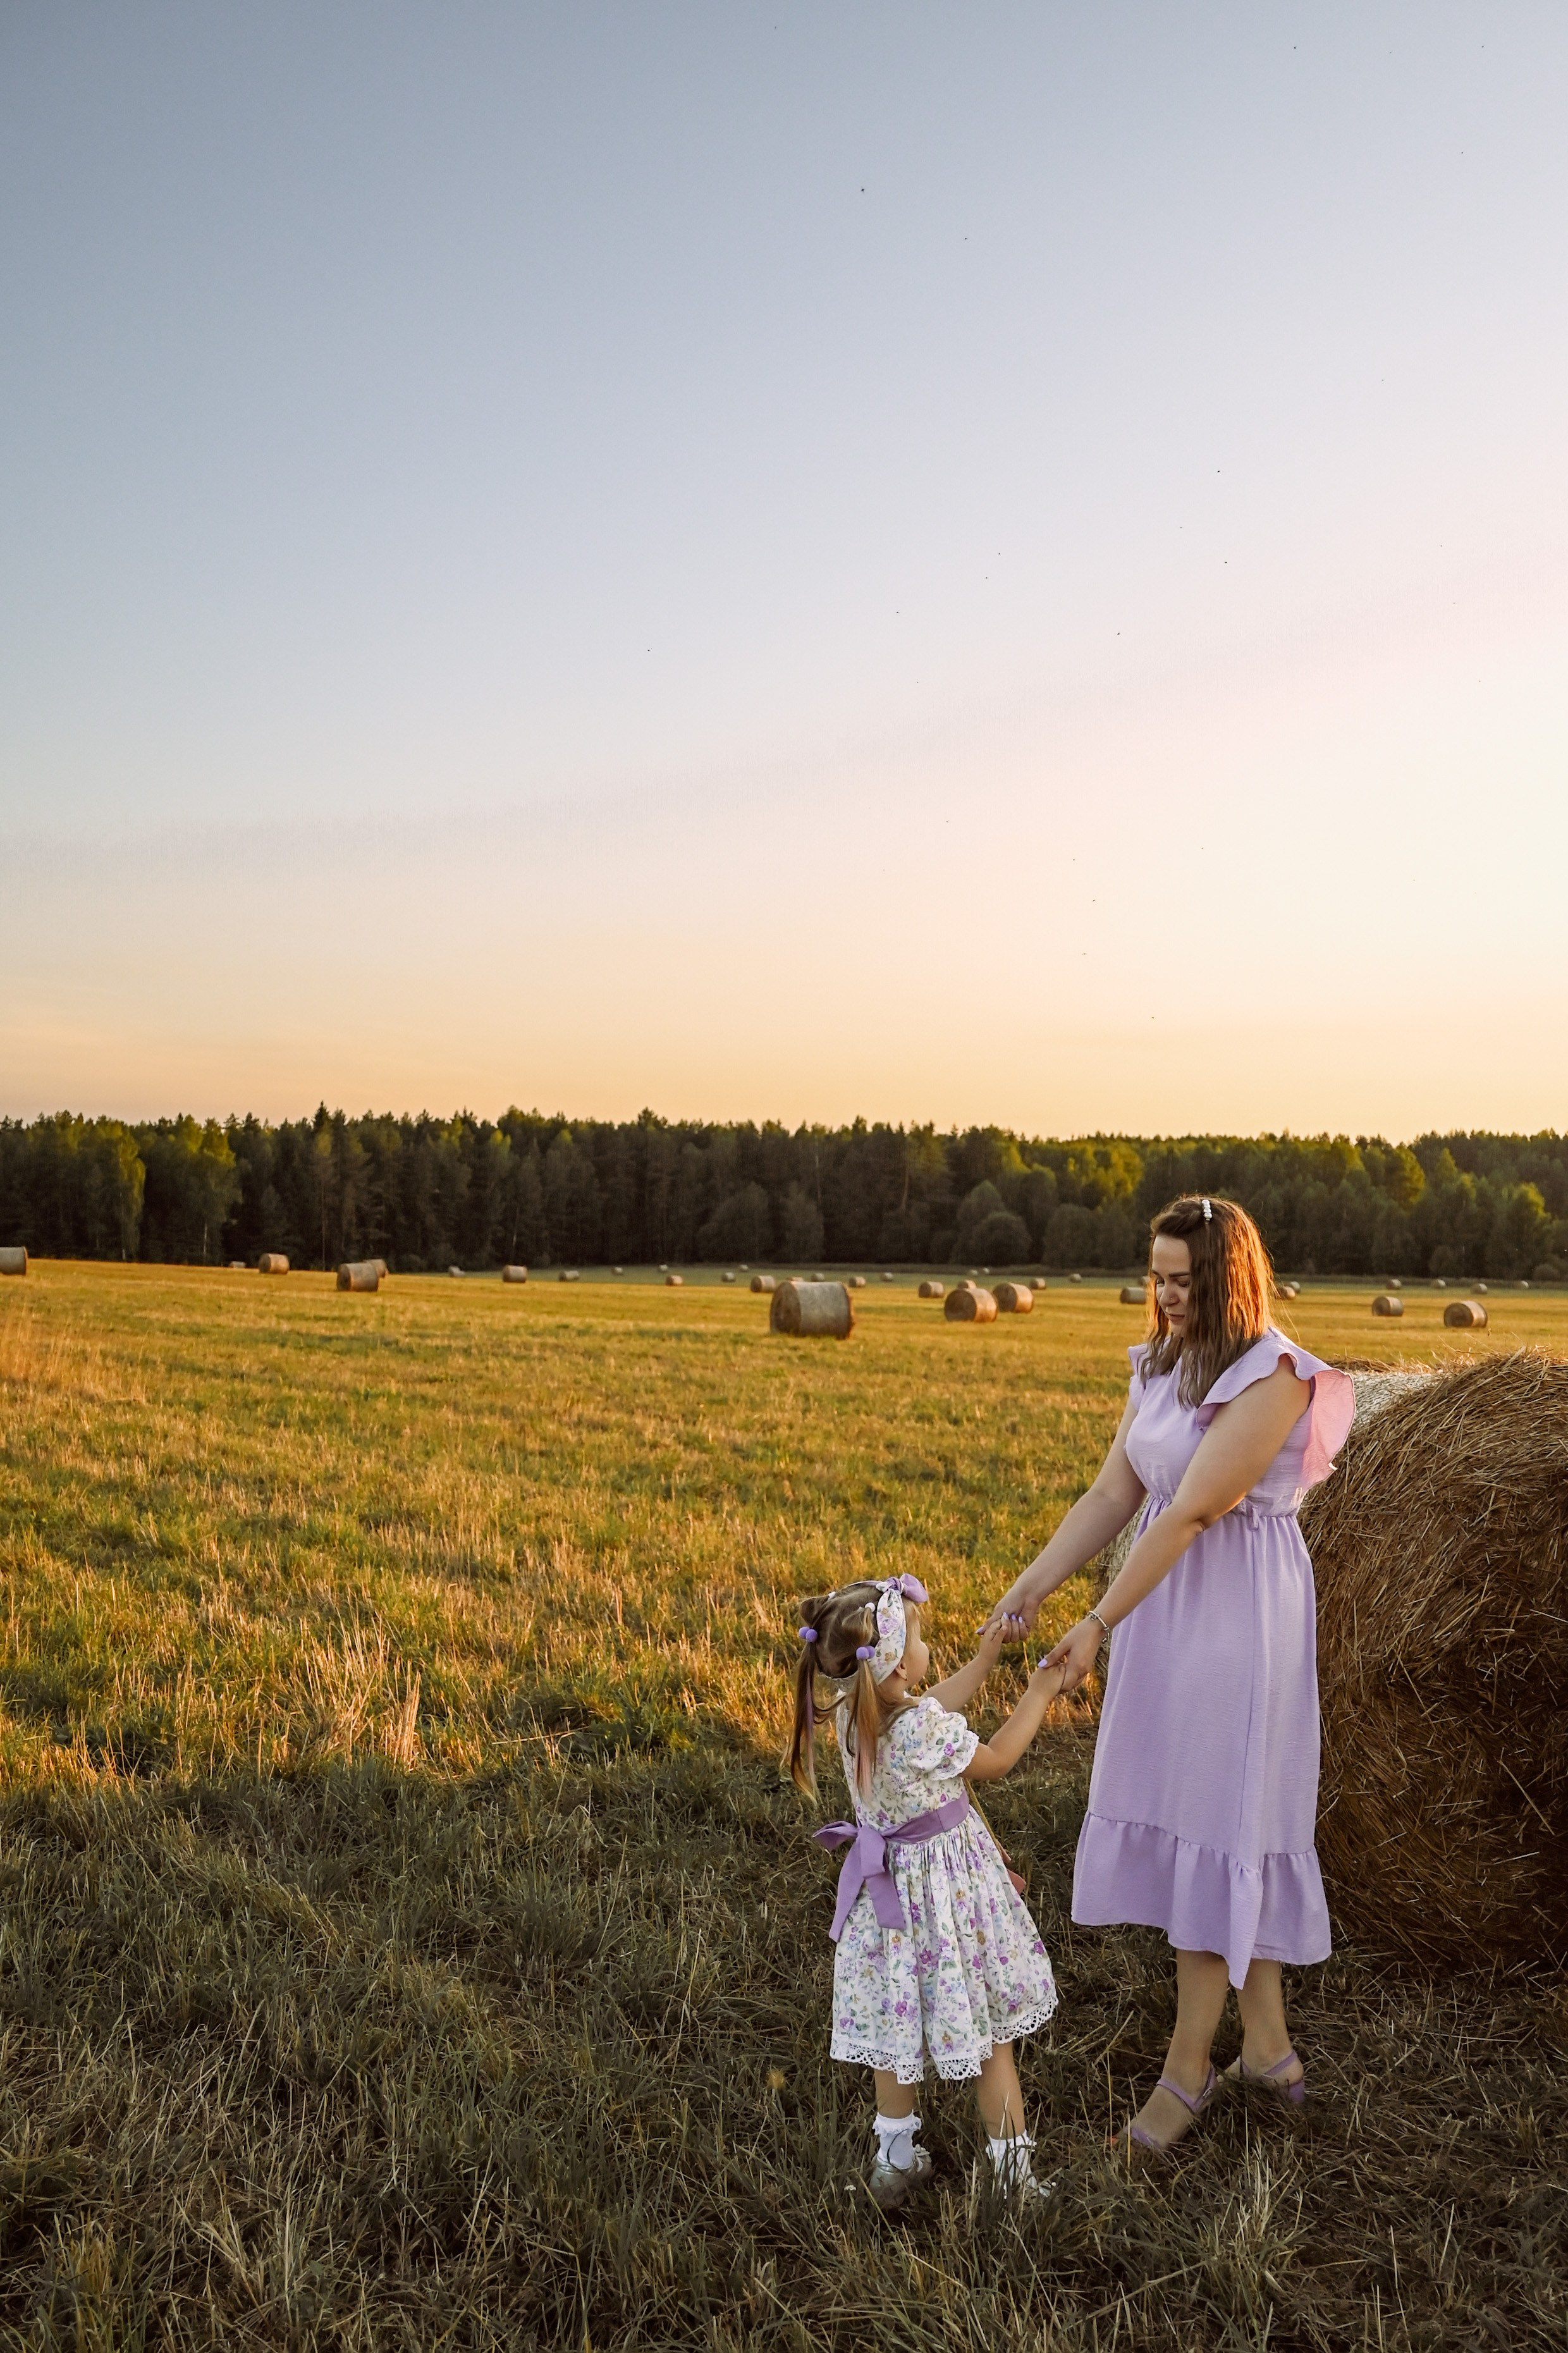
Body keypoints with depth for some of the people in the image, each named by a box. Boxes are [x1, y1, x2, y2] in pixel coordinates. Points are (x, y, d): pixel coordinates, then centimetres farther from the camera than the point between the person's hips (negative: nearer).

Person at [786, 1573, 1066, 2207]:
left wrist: (987, 1655, 15)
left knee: (897, 2027, 21)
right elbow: (995, 1760, -11)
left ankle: (895, 2159, 35)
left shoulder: (854, 1712, -9)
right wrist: (1039, 1692, 0)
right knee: (986, 2032, 12)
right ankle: (1012, 2169, 25)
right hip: (947, 1887, -6)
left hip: (887, 1885, 6)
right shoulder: (924, 1730, -31)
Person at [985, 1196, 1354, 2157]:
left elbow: (1190, 1513, -23)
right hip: (1164, 1608, 8)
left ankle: (1188, 2066, 17)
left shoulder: (1271, 1378, -19)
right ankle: (1269, 2044, 29)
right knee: (1190, 1818, 14)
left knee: (1215, 1821, 1)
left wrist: (1099, 1625, -22)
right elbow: (1113, 1496, 4)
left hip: (1241, 1616, -8)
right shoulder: (1160, 1367, 6)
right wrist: (1032, 1587, -5)